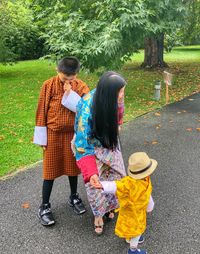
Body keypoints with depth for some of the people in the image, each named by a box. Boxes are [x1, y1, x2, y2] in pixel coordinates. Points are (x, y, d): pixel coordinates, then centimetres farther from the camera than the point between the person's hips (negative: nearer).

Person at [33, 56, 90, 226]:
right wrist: (42, 138, -6)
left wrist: (70, 93, -23)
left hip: (73, 134, 2)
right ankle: (44, 206, 21)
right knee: (50, 170, 6)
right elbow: (42, 112, -6)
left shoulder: (81, 87, -5)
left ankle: (74, 197, 37)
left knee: (73, 167, 16)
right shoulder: (49, 85, -10)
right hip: (53, 134, -2)